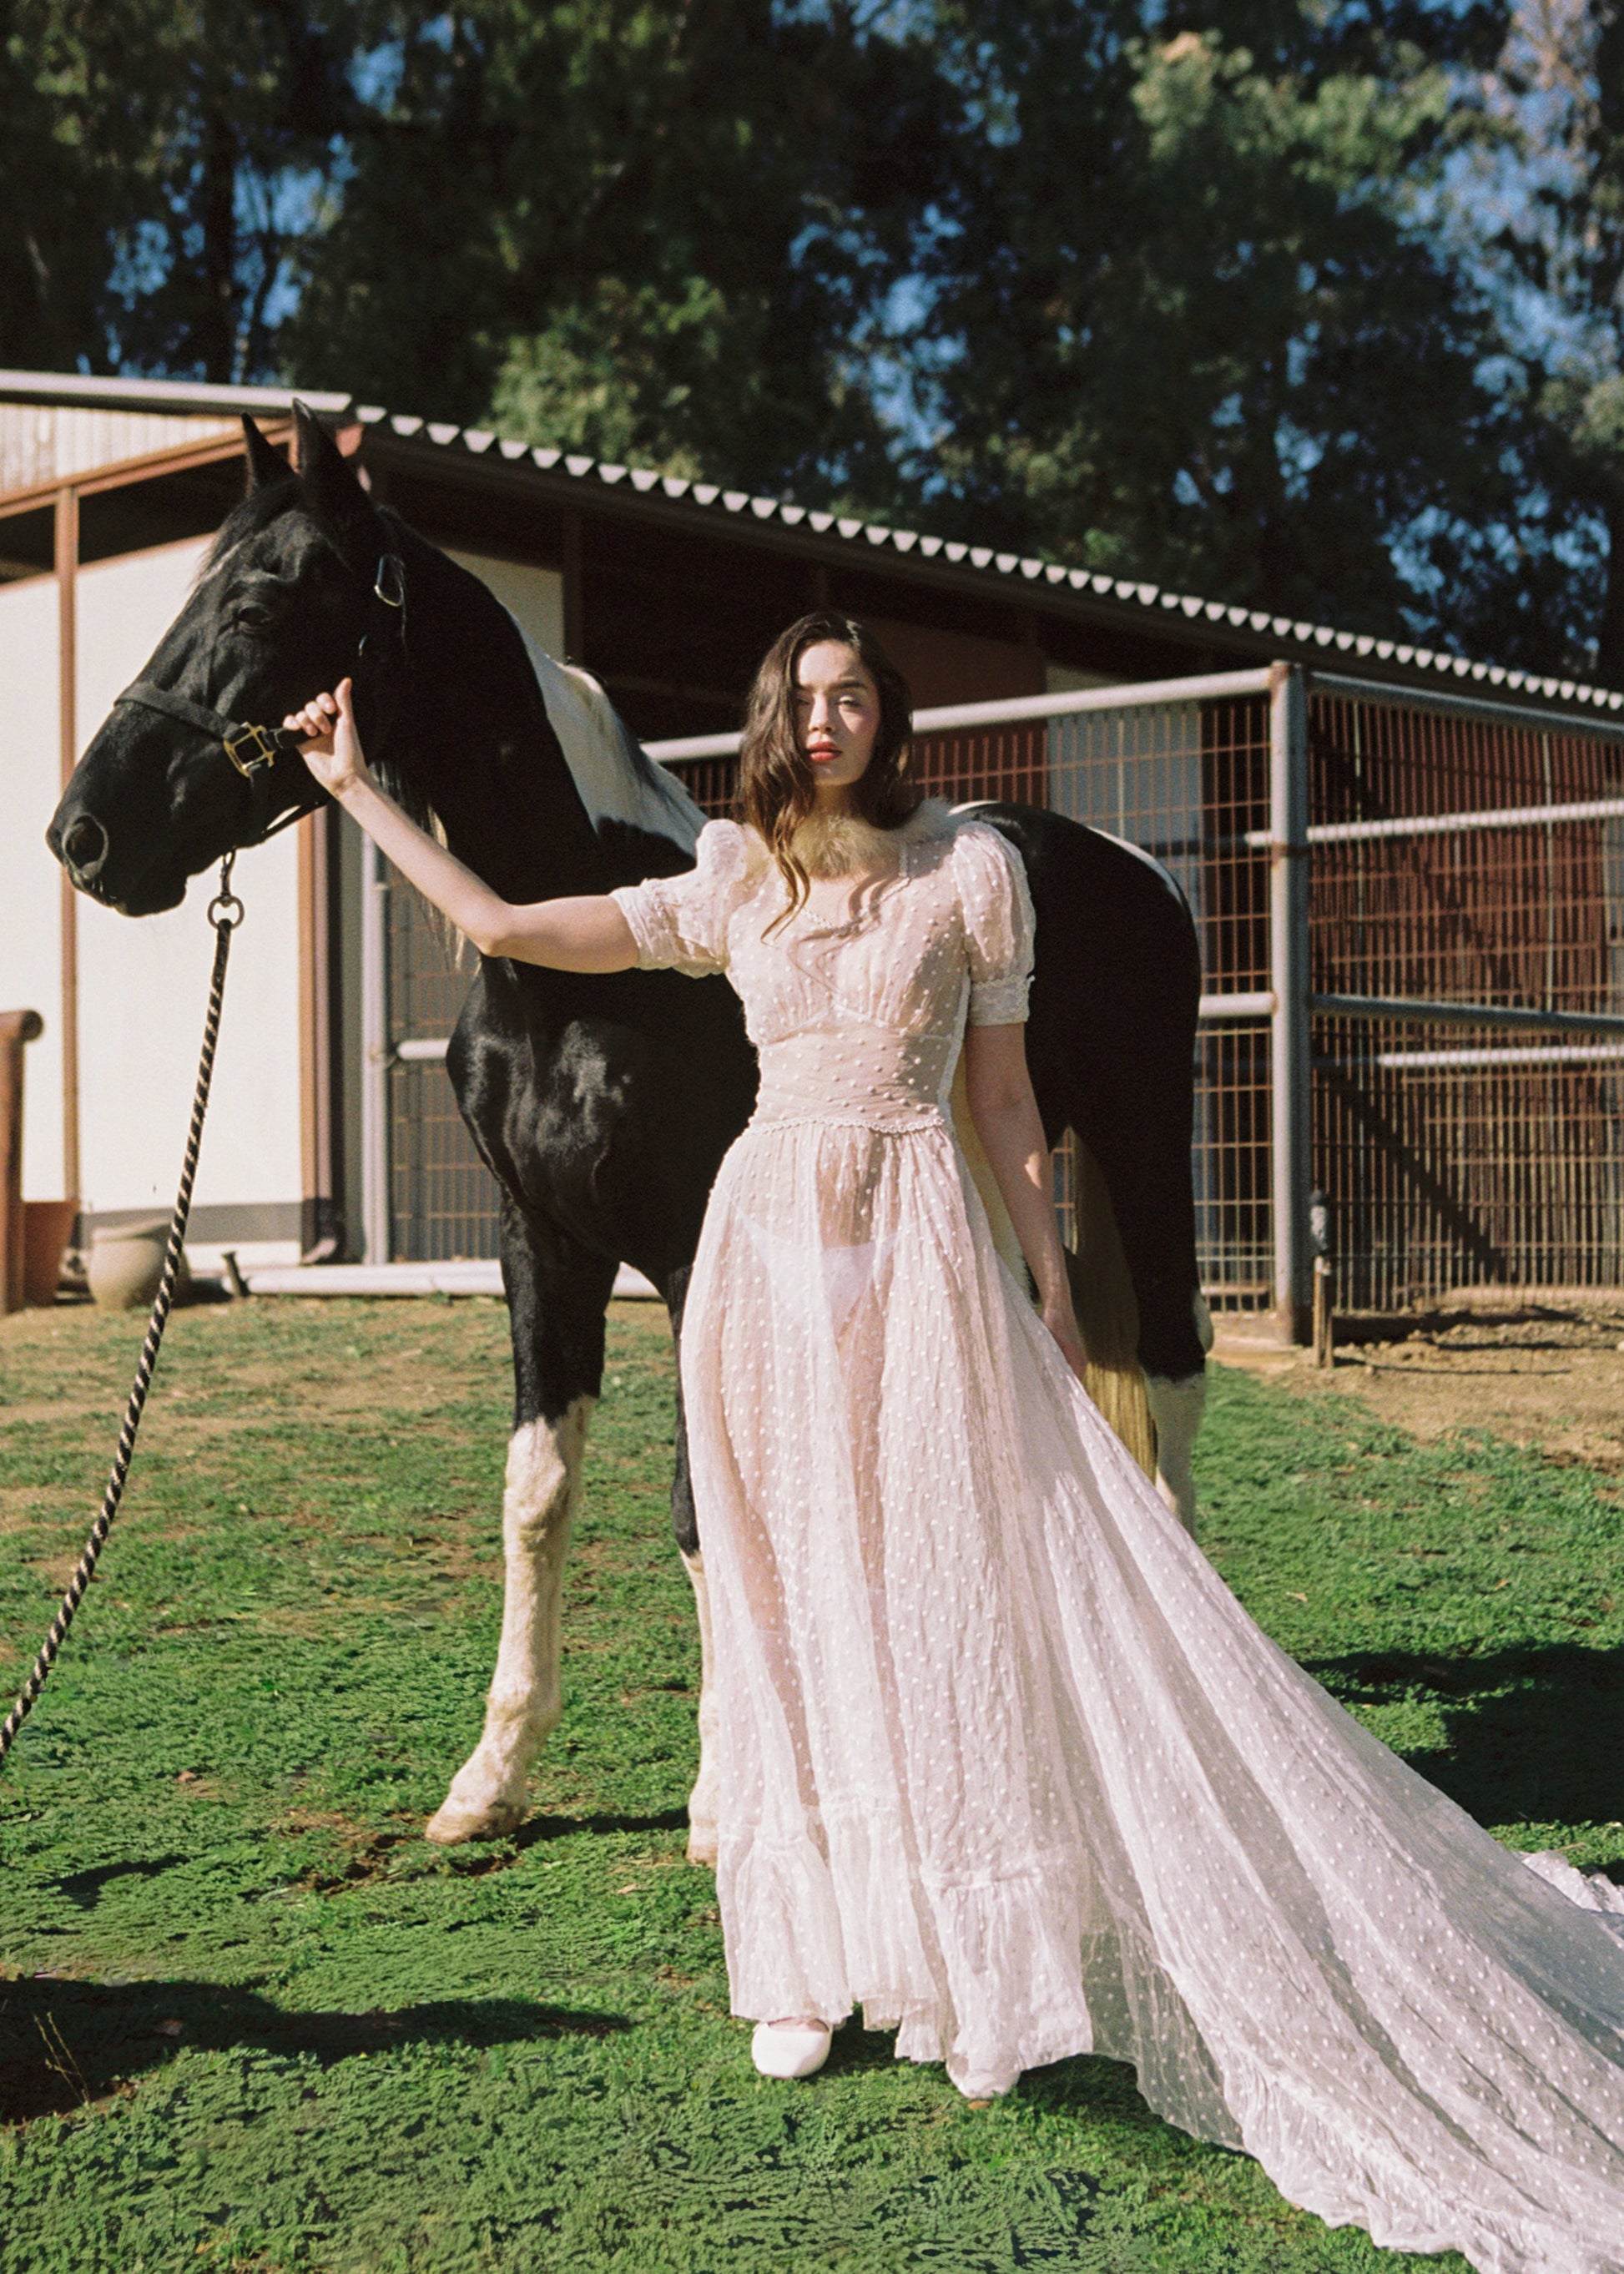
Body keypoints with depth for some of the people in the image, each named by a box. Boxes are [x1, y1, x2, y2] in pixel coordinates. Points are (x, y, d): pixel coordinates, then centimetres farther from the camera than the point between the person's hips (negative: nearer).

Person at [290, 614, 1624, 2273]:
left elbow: (1002, 1096, 7)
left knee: (940, 1593, -2)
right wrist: (358, 790, 10)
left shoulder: (970, 870, 3)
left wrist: (1052, 1293, 5)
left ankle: (971, 1971, 7)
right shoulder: (726, 893, 8)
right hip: (770, 1249, 2)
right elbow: (497, 925, 8)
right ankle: (813, 1961, 13)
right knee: (789, 1599, 4)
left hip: (921, 1251, -2)